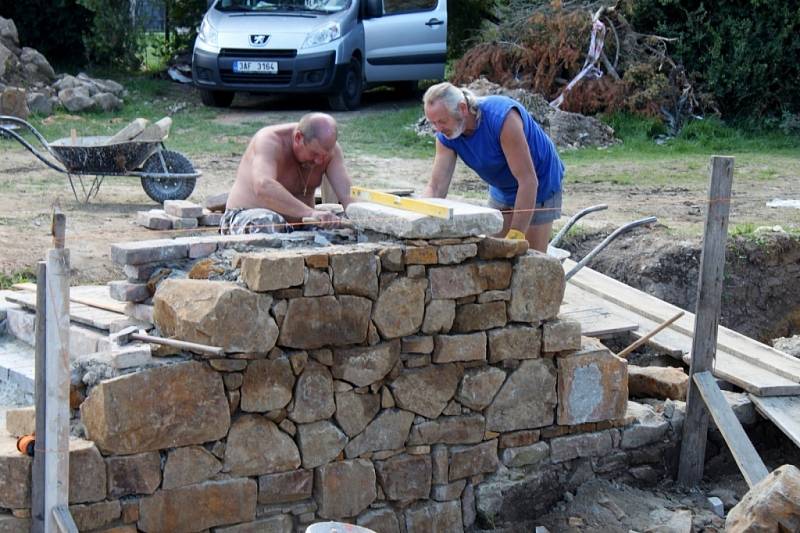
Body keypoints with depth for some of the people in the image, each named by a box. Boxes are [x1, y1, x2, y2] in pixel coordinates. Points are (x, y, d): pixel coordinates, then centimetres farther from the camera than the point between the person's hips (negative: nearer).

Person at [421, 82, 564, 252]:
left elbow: (528, 181, -35)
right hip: (501, 191, 6)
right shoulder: (446, 136, -16)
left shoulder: (502, 117, -36)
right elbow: (436, 187, -14)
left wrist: (516, 235, -35)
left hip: (539, 187, -6)